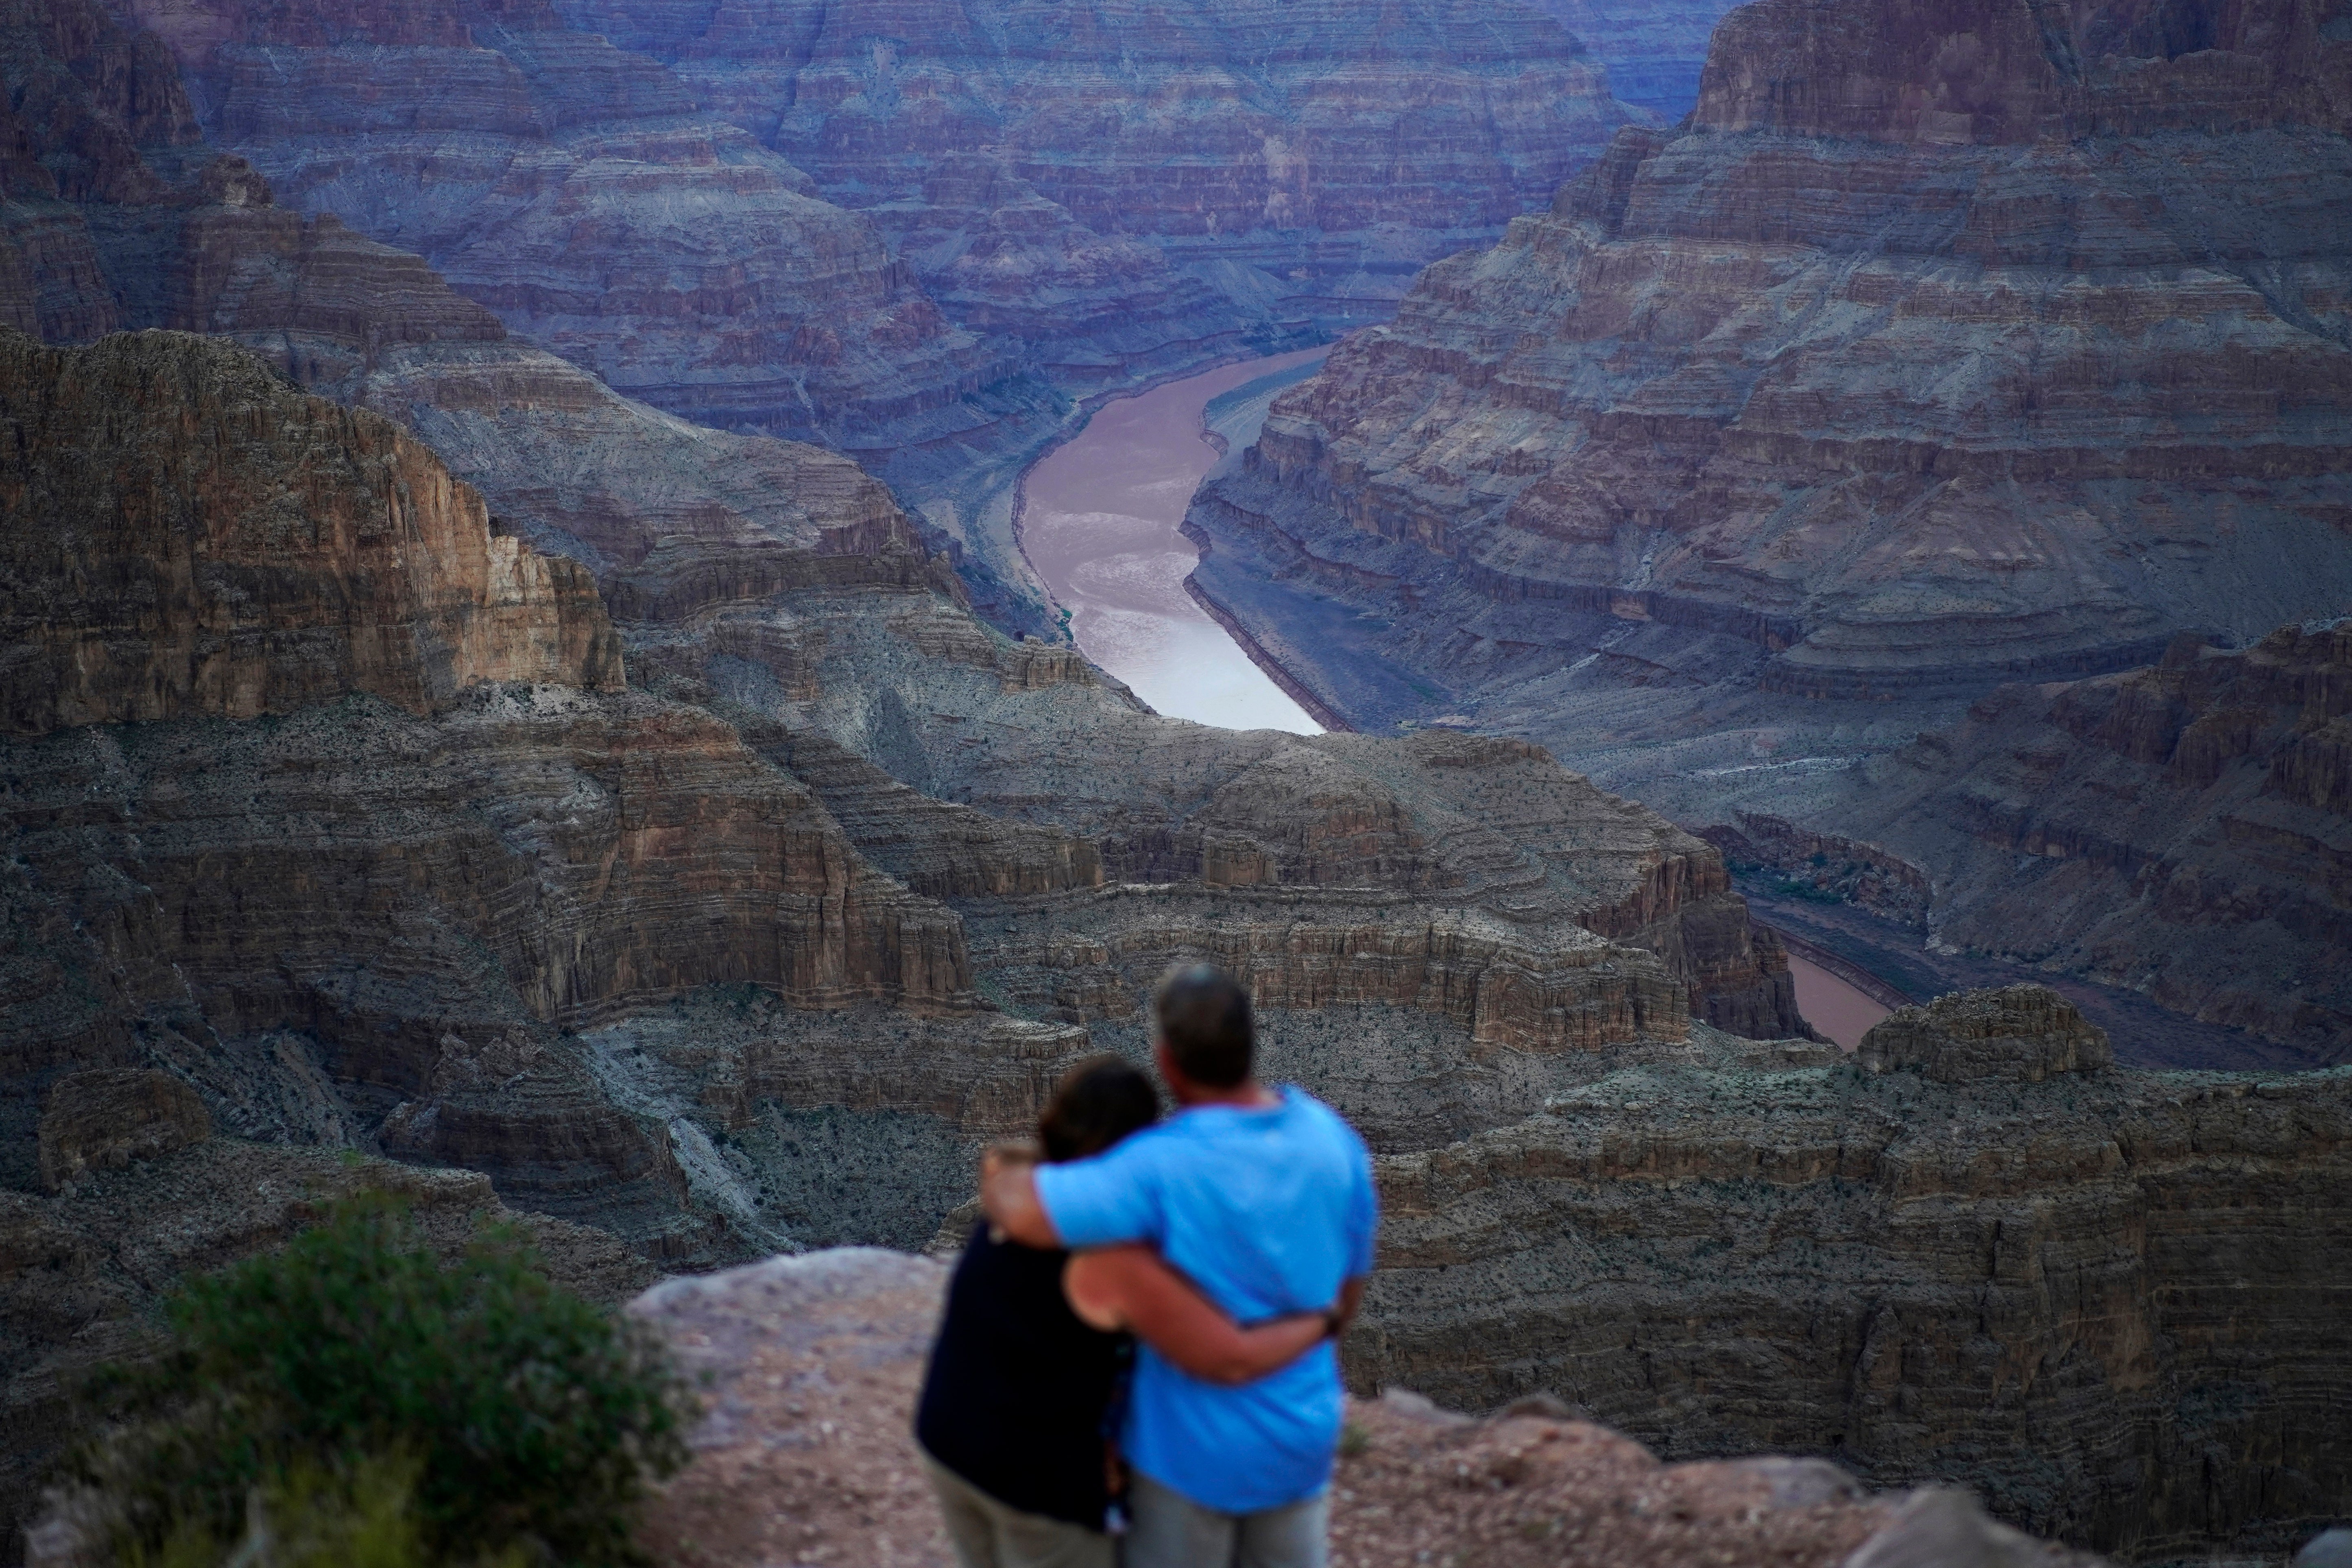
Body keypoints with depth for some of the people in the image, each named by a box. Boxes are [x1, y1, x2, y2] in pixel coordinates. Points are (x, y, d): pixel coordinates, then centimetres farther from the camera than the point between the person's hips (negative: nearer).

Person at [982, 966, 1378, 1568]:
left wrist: (1001, 1174, -11)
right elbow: (1347, 1290, 4)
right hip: (1298, 1434, 5)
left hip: (1192, 1442, -5)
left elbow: (1022, 1212, -35)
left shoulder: (1166, 1167, -27)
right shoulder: (1333, 1138, -7)